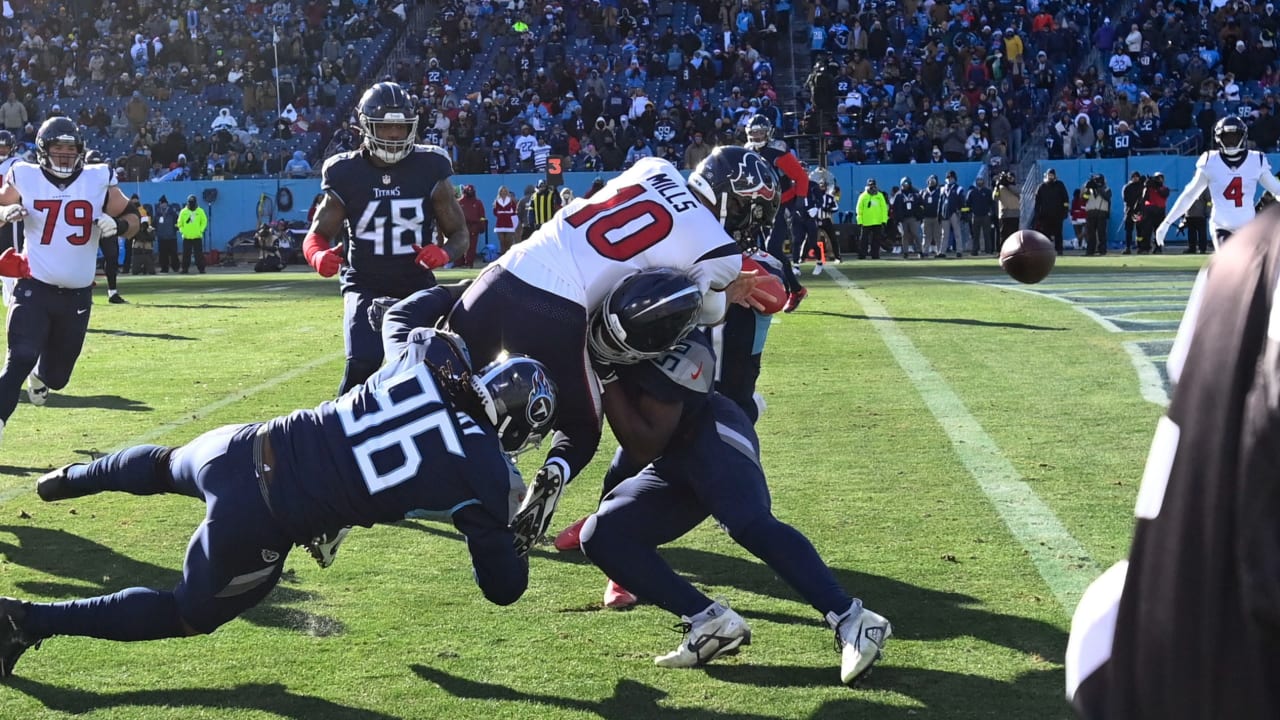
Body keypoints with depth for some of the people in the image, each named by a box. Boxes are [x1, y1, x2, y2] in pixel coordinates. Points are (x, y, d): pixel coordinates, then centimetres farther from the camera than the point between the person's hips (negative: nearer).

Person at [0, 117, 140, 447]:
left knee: (57, 375, 15)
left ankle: (39, 378, 52)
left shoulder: (99, 181, 0)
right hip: (35, 289, -2)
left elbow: (133, 218, 8)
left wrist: (118, 225, -15)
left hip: (78, 295, 2)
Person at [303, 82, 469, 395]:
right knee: (361, 365, -21)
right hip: (366, 286, -2)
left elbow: (459, 233, 0)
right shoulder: (347, 175, -7)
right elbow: (317, 235, 1)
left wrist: (444, 253, -24)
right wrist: (318, 256, -25)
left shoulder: (430, 170, -5)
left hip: (417, 286, 2)